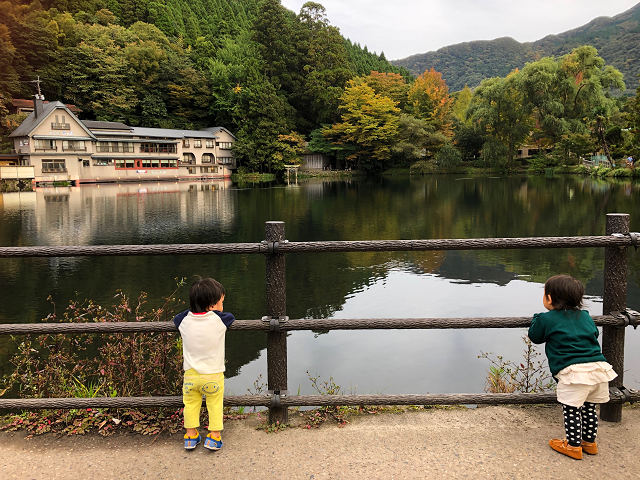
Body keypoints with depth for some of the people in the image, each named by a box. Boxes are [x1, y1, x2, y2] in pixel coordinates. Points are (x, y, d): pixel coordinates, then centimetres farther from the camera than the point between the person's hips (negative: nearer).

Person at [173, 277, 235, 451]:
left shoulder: (184, 320, -8)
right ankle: (214, 437, 18)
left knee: (191, 404, 19)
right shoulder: (219, 320, -17)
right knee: (215, 405, 14)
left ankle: (191, 436, 28)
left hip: (191, 374, 3)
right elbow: (231, 317, 5)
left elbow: (176, 318, 15)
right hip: (213, 375, -2)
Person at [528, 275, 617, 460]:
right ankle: (589, 442, 33)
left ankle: (573, 446, 14)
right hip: (598, 367, 7)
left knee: (572, 410, 6)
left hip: (574, 373, -6)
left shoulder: (546, 319, -1)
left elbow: (534, 337, 13)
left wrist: (537, 318, 28)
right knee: (589, 408, 20)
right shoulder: (585, 316, 15)